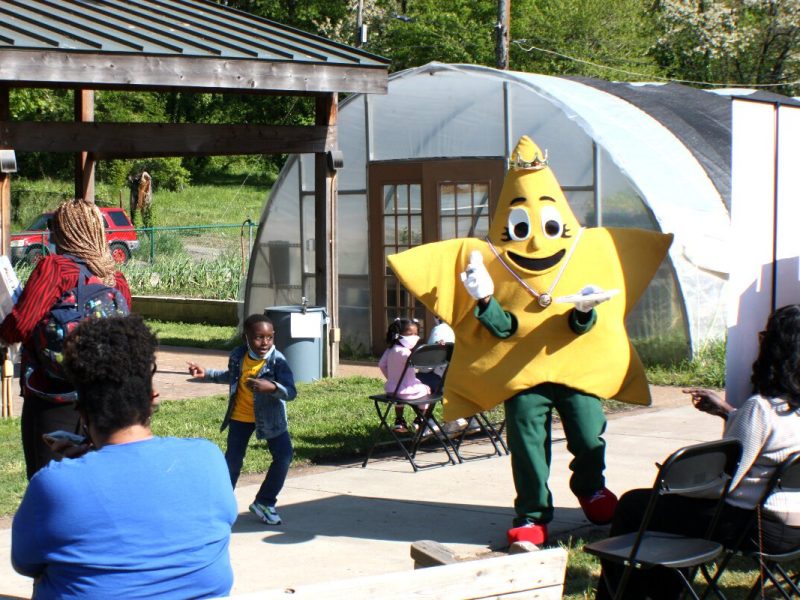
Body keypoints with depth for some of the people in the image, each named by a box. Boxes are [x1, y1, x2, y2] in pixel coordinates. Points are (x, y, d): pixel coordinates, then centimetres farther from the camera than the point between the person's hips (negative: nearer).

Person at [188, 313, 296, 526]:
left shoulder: (277, 361, -23)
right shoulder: (237, 356, -11)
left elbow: (291, 392, -30)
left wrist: (272, 387, -48)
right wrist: (206, 373, 5)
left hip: (270, 416, -2)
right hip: (240, 416, 2)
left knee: (284, 455, -9)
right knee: (233, 460, 6)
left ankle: (264, 502, 7)